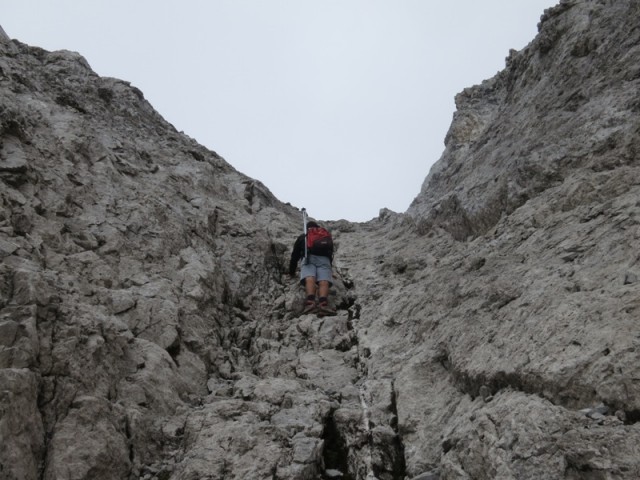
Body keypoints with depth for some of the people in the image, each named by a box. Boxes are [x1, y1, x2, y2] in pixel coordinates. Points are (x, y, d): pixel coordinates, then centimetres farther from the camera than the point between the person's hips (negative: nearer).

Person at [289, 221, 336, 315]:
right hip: (324, 259, 1)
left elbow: (294, 256, 33)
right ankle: (323, 303, -49)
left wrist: (292, 272, 43)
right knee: (324, 282, -19)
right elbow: (331, 255, 44)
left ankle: (310, 301, -52)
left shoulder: (302, 237, 33)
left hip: (308, 258, -1)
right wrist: (329, 270, 58)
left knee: (309, 280, -24)